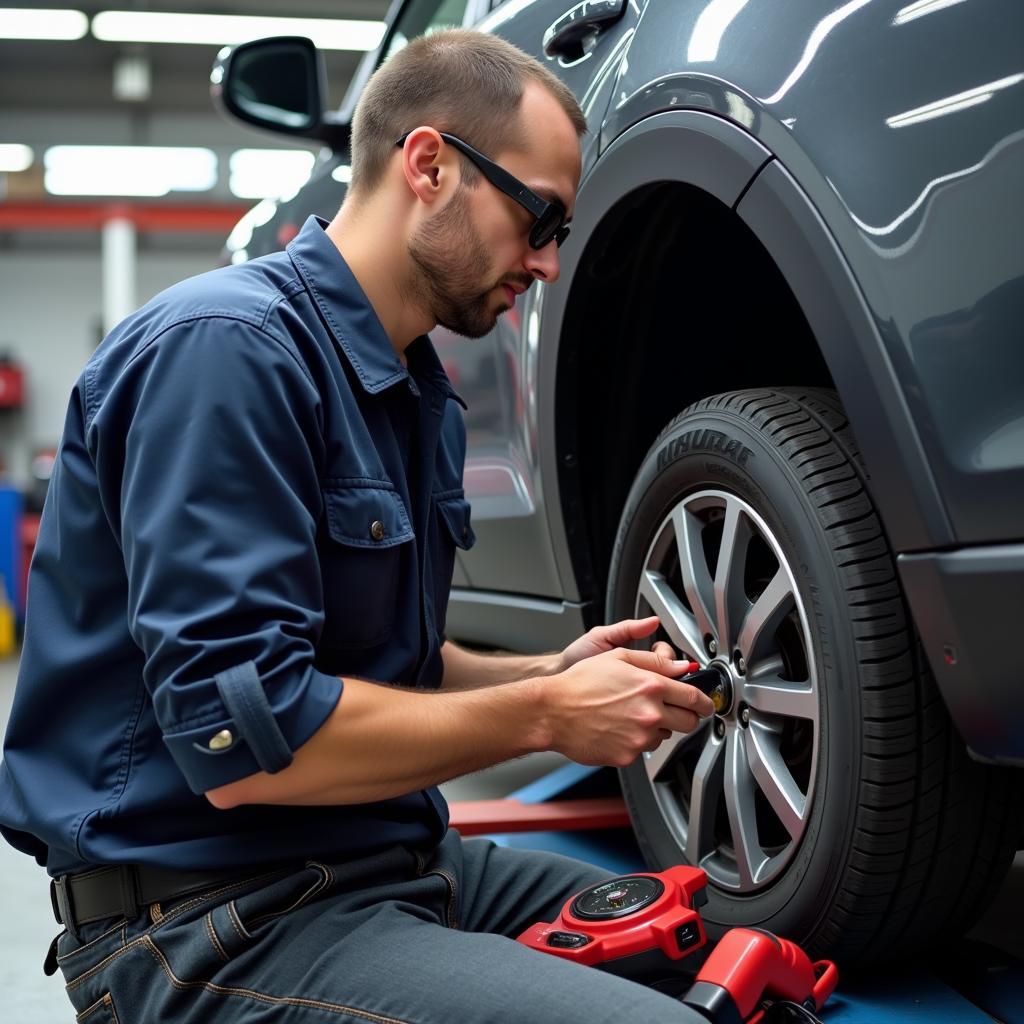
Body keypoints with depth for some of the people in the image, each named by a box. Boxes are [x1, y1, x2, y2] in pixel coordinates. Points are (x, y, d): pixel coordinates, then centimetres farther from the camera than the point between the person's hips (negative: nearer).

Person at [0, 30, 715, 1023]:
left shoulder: (417, 393, 14)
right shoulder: (229, 346, -18)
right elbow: (245, 738, -25)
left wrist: (552, 673, 4)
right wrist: (545, 716, -14)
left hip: (393, 856, 10)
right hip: (216, 913, -9)